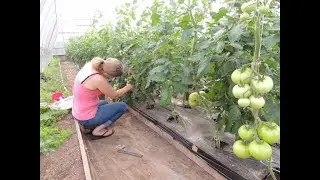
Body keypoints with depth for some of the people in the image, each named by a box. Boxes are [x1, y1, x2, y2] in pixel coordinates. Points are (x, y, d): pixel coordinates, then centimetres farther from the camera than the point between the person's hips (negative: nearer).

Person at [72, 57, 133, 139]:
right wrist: (128, 87, 3)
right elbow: (114, 95, -14)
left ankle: (87, 127, 19)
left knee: (105, 103, 35)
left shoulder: (88, 65, -7)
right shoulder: (98, 79, -31)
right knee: (123, 106, 0)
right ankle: (98, 130, 0)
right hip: (87, 118, -8)